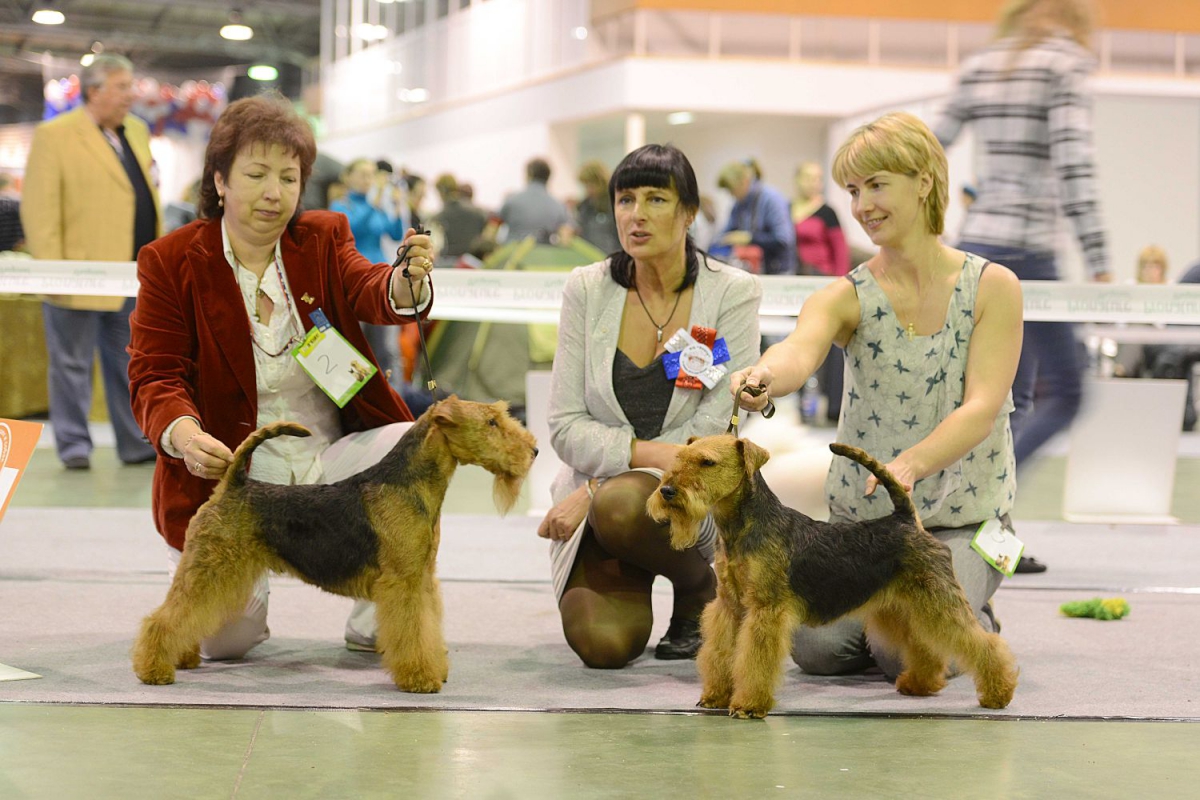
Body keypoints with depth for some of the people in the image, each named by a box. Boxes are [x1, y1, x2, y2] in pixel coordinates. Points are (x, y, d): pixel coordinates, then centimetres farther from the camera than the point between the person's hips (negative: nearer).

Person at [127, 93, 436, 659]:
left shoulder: (323, 239, 4)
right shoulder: (171, 262, -4)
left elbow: (369, 292, -15)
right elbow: (154, 377, -9)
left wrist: (408, 283, -41)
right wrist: (183, 434, -32)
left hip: (332, 455, 3)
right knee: (222, 636, -19)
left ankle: (374, 625, -5)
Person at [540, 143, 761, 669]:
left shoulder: (732, 293, -8)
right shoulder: (587, 290, -2)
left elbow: (709, 433, -12)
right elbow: (565, 428, -5)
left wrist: (593, 490, -15)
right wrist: (648, 450, -23)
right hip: (591, 499, 2)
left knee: (620, 506, -38)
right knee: (603, 643, -24)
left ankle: (702, 590, -4)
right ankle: (632, 584, 15)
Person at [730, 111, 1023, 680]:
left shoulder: (992, 288, -5)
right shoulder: (848, 296, -3)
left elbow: (981, 410, -16)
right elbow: (800, 349, -27)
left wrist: (910, 463, -37)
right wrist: (762, 377, -53)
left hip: (962, 521, -2)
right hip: (859, 516, 2)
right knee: (818, 645, -20)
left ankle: (974, 626, 12)